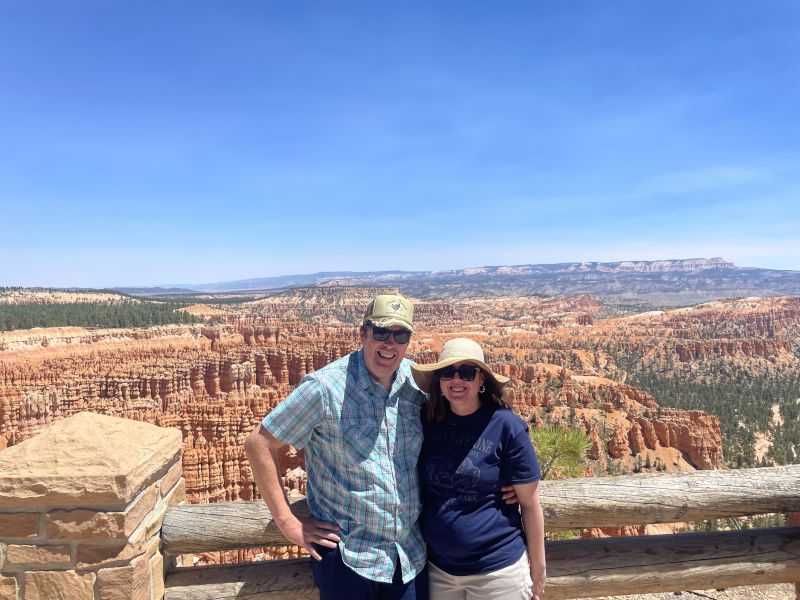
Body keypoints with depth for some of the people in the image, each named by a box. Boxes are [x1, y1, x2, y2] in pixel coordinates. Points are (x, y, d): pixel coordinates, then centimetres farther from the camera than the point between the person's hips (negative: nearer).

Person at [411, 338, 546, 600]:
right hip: (437, 568, 3)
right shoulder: (428, 422, -3)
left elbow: (530, 503, -8)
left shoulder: (506, 425, -14)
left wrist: (538, 568, -4)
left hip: (497, 570, -3)